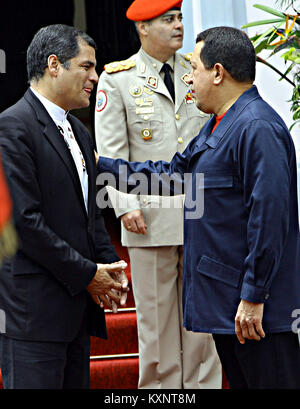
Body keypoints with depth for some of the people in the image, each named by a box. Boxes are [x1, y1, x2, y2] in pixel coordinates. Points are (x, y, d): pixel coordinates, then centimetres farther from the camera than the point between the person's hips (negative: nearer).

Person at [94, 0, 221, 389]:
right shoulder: (116, 79, 1)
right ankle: (161, 386, 13)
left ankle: (204, 384, 15)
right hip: (151, 217, -3)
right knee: (156, 316, 3)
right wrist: (125, 205, -13)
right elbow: (111, 151, -3)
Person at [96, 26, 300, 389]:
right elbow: (173, 173, 26)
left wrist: (253, 297, -22)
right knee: (239, 382, 15)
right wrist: (100, 164, 25)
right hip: (224, 302, 11)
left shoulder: (257, 128, -18)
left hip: (255, 307, -11)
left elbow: (269, 217, -23)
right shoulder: (219, 125, 17)